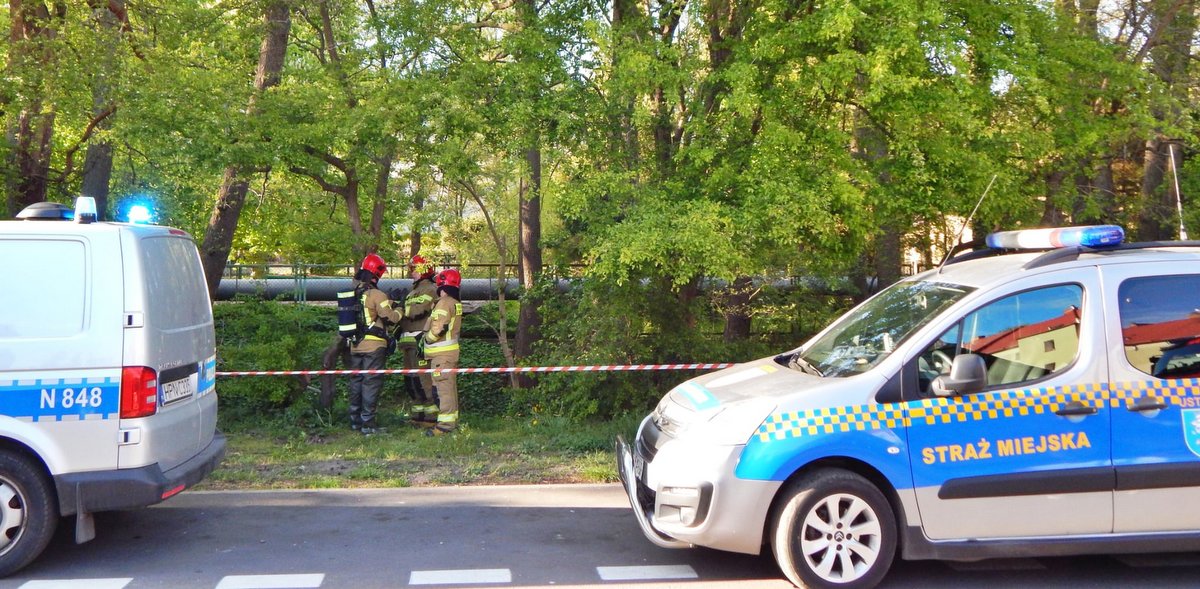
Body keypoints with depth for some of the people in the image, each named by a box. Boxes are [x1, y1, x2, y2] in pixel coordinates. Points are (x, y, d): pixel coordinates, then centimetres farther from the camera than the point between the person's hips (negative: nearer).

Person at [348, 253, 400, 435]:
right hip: (374, 345, -6)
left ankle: (355, 420, 23)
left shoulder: (353, 293, 6)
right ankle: (367, 423, -2)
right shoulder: (377, 295, -15)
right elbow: (390, 317, -14)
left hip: (355, 345, 6)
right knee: (371, 382, -2)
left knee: (356, 380, 15)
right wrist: (399, 311, 9)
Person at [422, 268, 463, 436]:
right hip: (452, 349, 10)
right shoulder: (456, 303, 15)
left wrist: (427, 339, -6)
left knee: (443, 386, -9)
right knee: (450, 386, 15)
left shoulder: (443, 303, -15)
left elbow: (438, 327, -21)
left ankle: (445, 423, -10)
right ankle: (453, 420, 21)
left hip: (441, 352, -10)